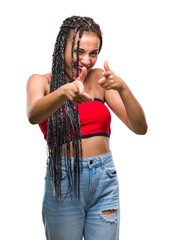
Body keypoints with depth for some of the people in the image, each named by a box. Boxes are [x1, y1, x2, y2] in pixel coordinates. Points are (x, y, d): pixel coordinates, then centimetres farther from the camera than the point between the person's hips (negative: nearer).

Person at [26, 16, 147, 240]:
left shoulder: (100, 79, 4)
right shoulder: (42, 81, -1)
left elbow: (140, 128, -4)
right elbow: (33, 116, -25)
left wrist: (122, 88, -21)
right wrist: (64, 91, -44)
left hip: (105, 179, 2)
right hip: (63, 179, -2)